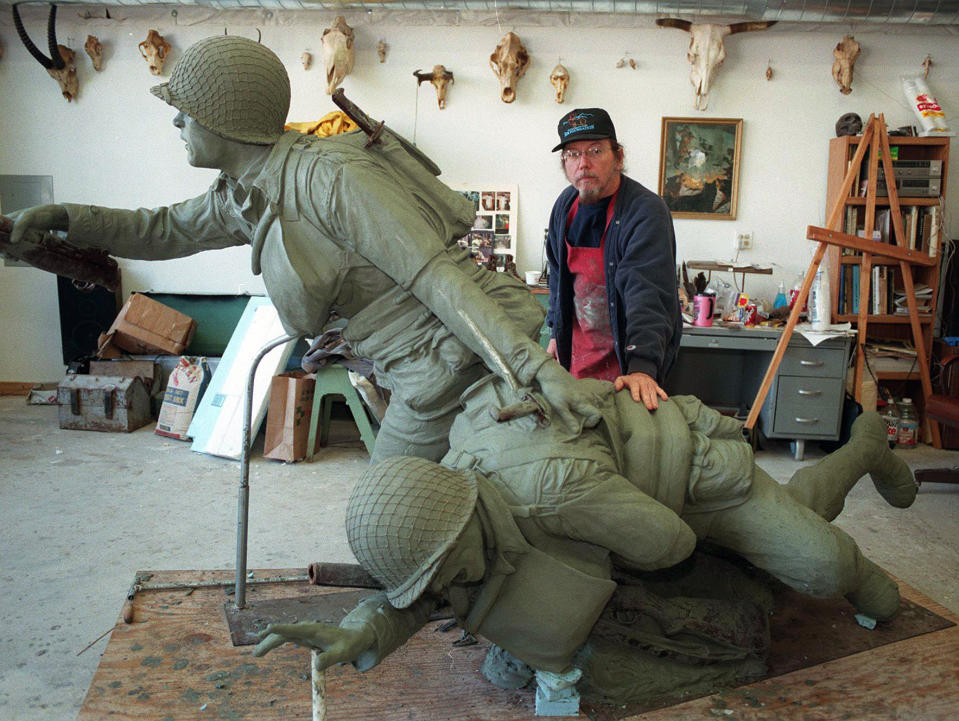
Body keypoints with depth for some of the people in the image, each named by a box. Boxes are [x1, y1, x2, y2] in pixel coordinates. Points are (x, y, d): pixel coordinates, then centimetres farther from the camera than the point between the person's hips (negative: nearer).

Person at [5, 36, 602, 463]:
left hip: (457, 361, -9)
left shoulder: (332, 175, -21)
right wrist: (65, 217, 13)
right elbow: (167, 231, 23)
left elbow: (438, 275, -26)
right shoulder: (250, 194, 7)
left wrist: (535, 364, -29)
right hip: (430, 363, 9)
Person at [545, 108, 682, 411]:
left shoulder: (646, 211, -22)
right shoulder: (565, 204, 1)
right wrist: (556, 332, 16)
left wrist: (641, 368, -45)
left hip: (627, 356, -6)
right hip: (576, 354, 6)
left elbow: (648, 295, -34)